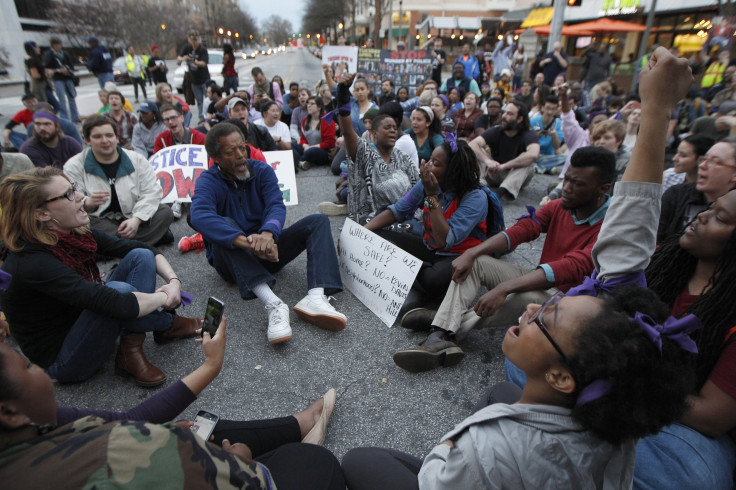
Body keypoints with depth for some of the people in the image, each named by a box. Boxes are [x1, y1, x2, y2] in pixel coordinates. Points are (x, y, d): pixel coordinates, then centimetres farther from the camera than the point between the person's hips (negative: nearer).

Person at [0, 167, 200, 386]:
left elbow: (142, 248, -1)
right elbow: (115, 303, -38)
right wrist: (164, 297, -22)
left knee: (141, 256, -6)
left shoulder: (76, 234, -6)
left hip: (84, 327, 8)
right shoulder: (31, 263, -29)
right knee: (118, 290, -33)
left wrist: (173, 280, -16)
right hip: (59, 360, -8)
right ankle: (170, 324, -2)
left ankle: (132, 352, -13)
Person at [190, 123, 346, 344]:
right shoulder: (208, 182, -11)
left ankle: (316, 297, -40)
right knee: (225, 225, -32)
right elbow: (200, 217, -33)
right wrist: (247, 242, -47)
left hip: (267, 251, 3)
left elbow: (277, 205, -19)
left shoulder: (262, 170, -1)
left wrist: (267, 234, -42)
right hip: (231, 259, -3)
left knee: (318, 221, -13)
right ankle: (272, 304, -49)